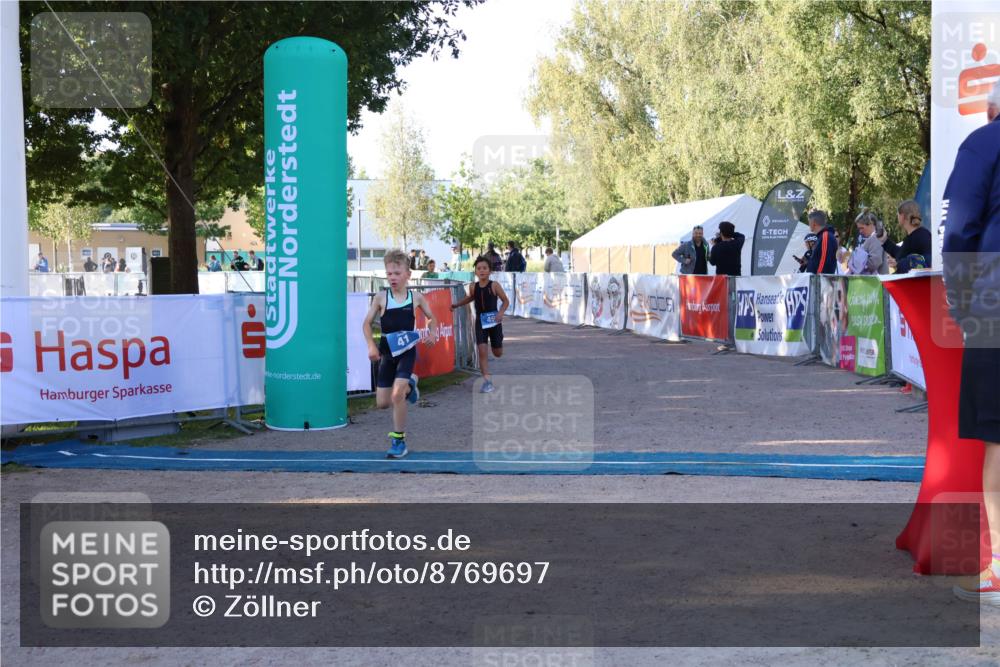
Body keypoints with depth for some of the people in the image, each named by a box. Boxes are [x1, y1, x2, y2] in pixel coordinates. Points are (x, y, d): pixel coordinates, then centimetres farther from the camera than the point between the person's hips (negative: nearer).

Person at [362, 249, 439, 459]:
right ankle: (409, 383, 39)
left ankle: (399, 441, -2)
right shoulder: (381, 297, -5)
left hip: (407, 351, -2)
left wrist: (432, 331, -8)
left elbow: (431, 317, 12)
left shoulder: (416, 297, -4)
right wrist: (371, 346, -10)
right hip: (387, 352, 2)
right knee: (382, 403, 7)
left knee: (397, 395, -20)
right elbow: (367, 323, 3)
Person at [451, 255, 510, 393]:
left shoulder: (494, 285, -12)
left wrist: (501, 313, -21)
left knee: (498, 353, 9)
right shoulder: (473, 286, -3)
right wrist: (457, 304, 13)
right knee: (482, 351, -12)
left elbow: (506, 301, -5)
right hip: (480, 322, 2)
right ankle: (487, 380, -7)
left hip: (494, 321, -2)